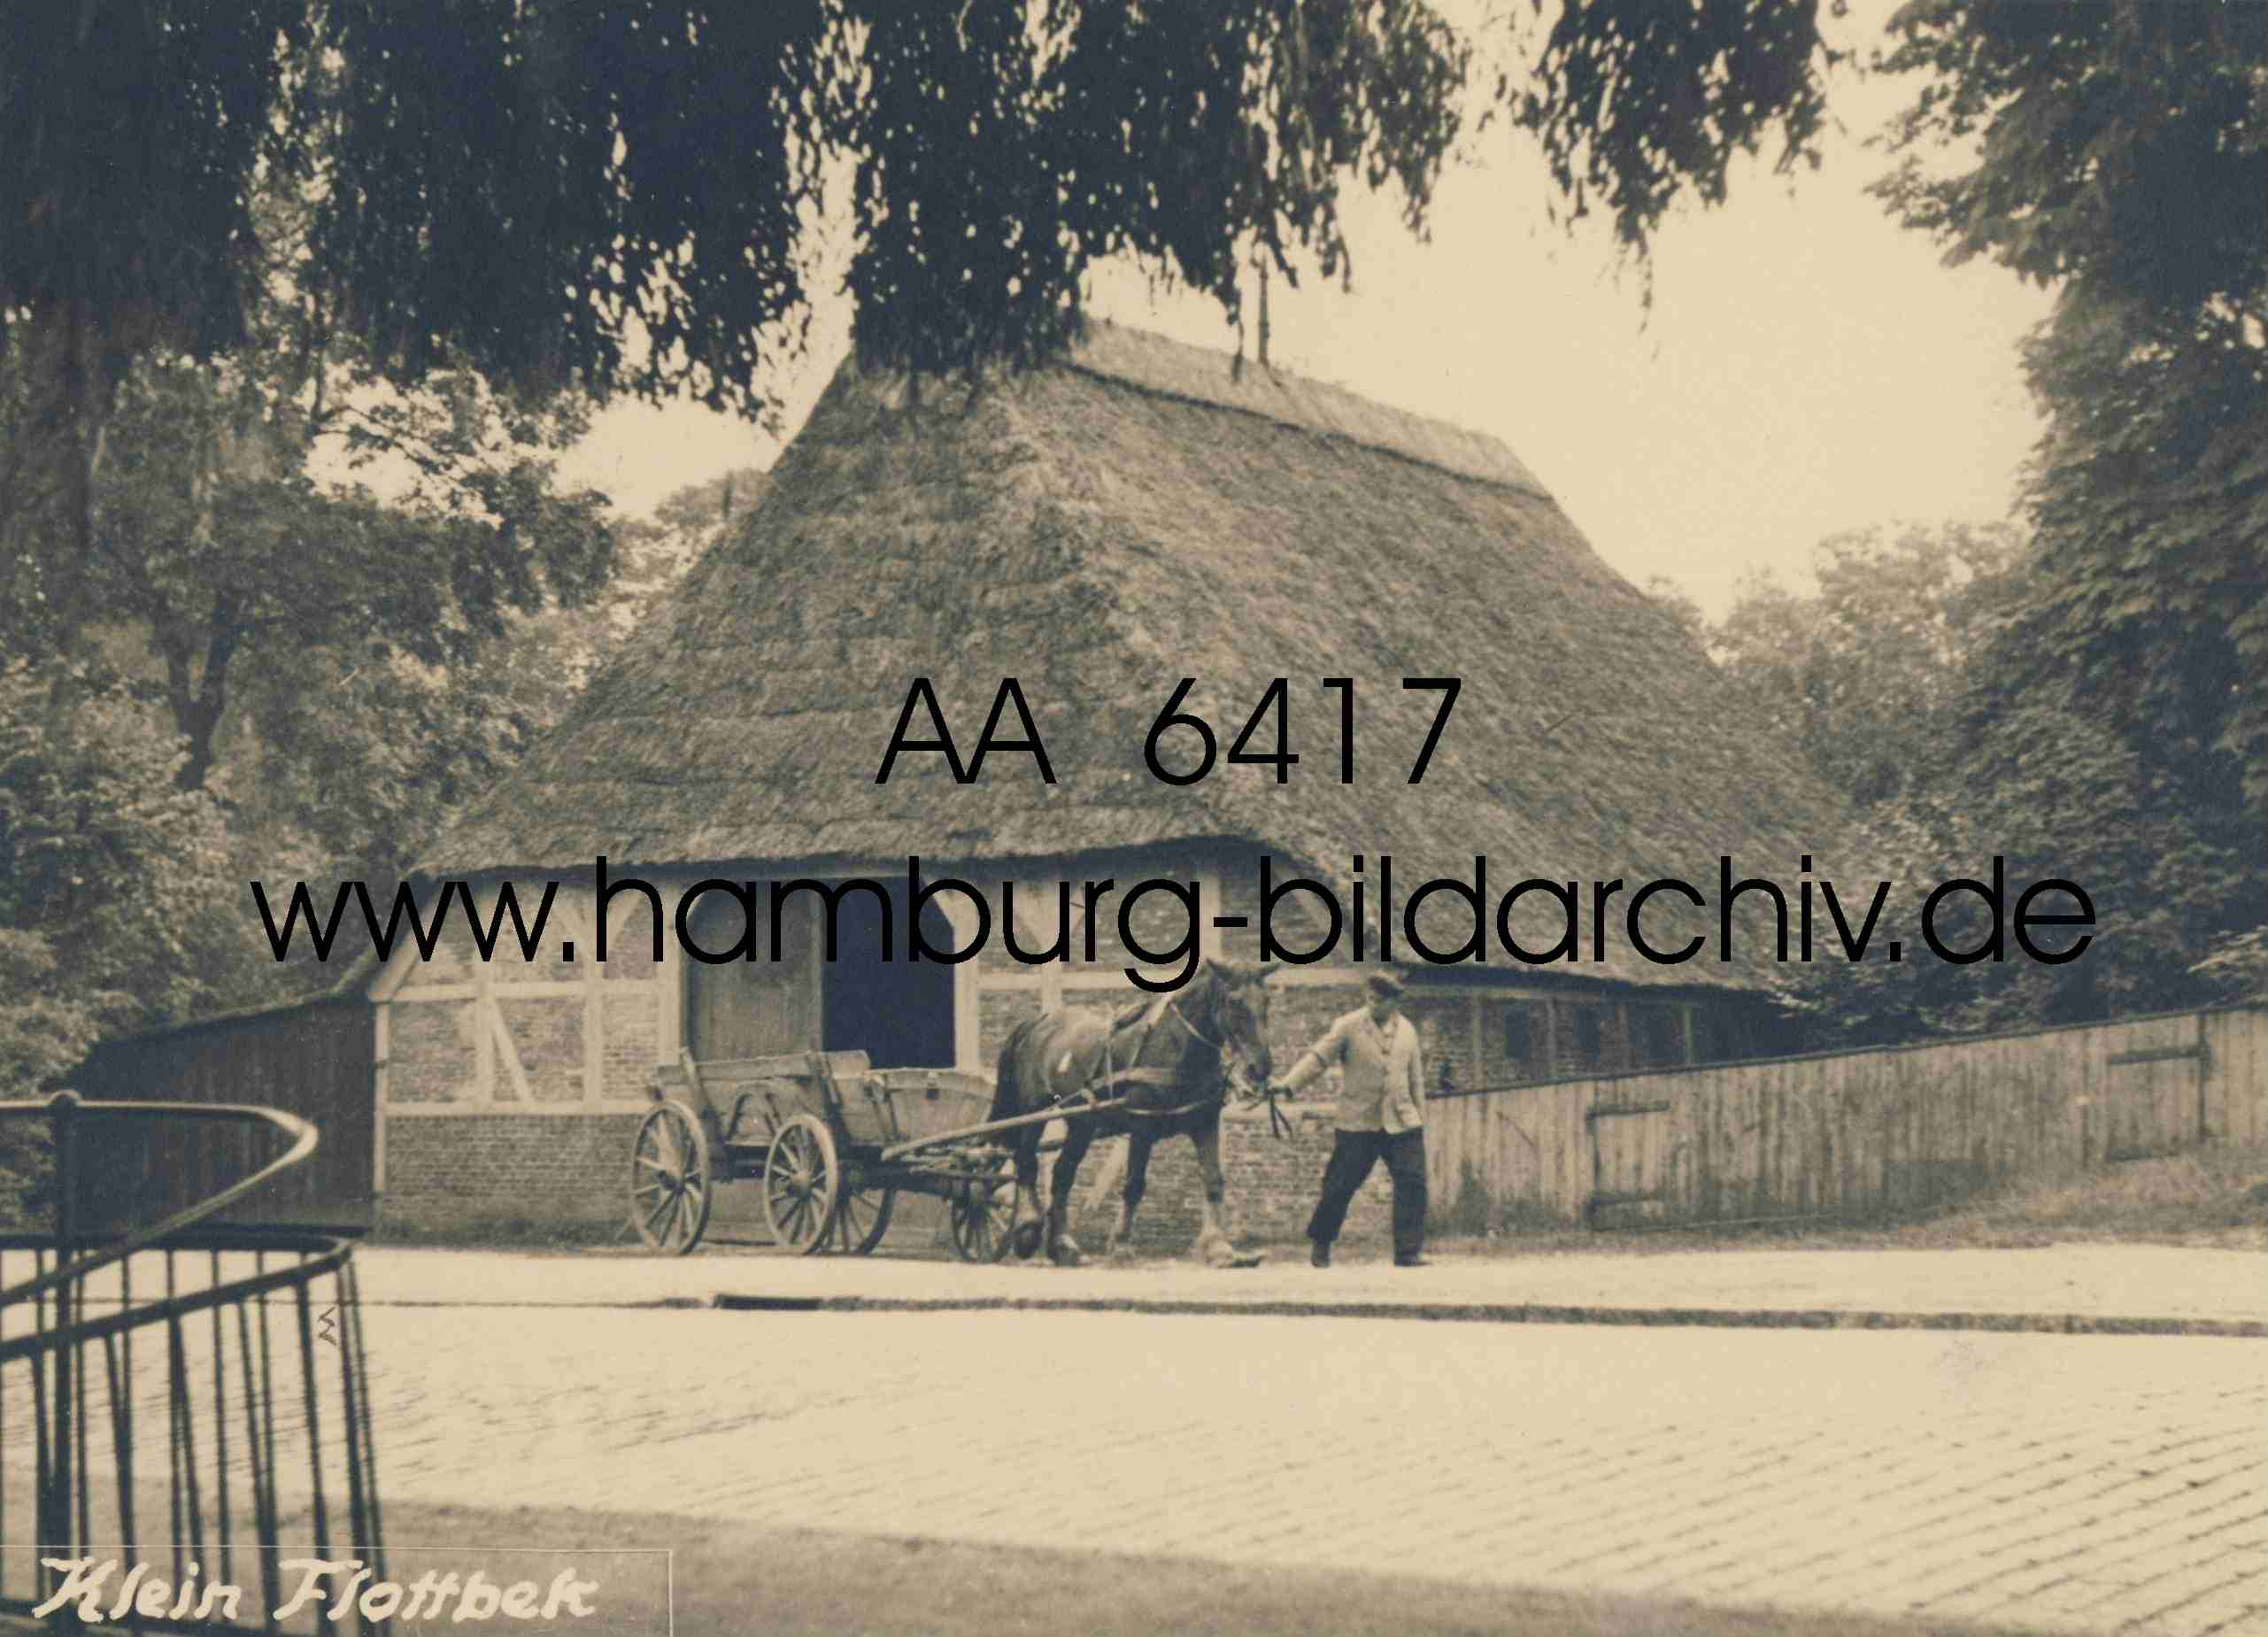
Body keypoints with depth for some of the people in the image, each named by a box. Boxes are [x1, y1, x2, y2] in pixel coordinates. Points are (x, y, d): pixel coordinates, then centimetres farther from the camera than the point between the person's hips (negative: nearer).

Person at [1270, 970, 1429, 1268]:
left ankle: (1409, 1251, -1)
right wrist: (1288, 1083, -23)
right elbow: (1318, 1057, -10)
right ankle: (1320, 1243, 22)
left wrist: (1420, 1118, 15)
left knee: (1412, 1183, -7)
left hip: (1401, 1122, 3)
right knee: (1340, 1186, 1)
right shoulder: (1349, 1026, -3)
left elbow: (1415, 1079, 16)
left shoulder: (1406, 1030, 9)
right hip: (1358, 1123, -3)